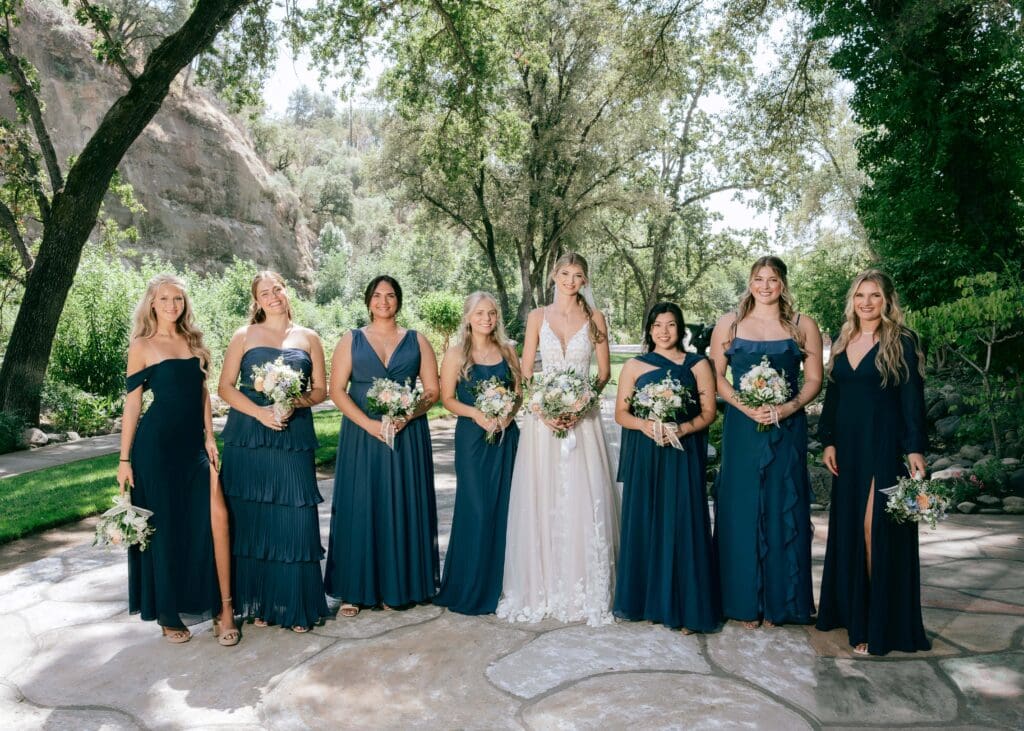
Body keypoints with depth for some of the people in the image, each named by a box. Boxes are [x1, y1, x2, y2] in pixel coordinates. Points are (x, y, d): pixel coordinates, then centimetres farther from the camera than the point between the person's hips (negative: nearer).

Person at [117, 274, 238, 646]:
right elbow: (132, 403, -1)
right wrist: (124, 459, -2)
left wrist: (209, 437, 5)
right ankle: (168, 614, 20)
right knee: (164, 527, 4)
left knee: (217, 516, -12)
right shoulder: (142, 346, 0)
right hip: (157, 445, -3)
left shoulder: (194, 341, 12)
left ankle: (224, 609, -5)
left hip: (194, 444, 3)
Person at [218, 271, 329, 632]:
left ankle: (296, 606, 8)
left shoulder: (308, 338, 10)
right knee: (252, 519, 2)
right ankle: (258, 603, 16)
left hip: (295, 437, 0)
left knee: (295, 518, -3)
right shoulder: (244, 336, 8)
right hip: (249, 438, 0)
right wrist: (260, 412, -12)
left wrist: (294, 403, -10)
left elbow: (320, 390, 10)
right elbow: (225, 387, 2)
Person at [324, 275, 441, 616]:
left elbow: (432, 390, 4)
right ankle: (354, 591, 9)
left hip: (408, 436, 1)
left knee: (403, 508, 2)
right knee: (359, 509, 0)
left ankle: (397, 587, 13)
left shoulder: (416, 341, 8)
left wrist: (407, 417, -14)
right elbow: (337, 389, -1)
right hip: (361, 435, 0)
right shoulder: (352, 340, 7)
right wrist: (369, 424, -14)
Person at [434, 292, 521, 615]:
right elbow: (447, 398, -2)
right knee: (475, 509, -2)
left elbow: (518, 392, 12)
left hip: (506, 436, 3)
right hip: (472, 437, -3)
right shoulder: (456, 354, -1)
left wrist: (509, 412, -8)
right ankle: (470, 588, 11)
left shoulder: (508, 350, 8)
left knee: (503, 507, 5)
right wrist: (475, 413, -16)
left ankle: (499, 584, 18)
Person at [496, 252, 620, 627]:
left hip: (582, 417, 0)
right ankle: (541, 587, 13)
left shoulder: (595, 318, 6)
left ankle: (585, 589, 10)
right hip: (542, 414, 0)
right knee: (542, 501, 1)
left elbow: (605, 371, 5)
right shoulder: (538, 316, 6)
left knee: (583, 500, -1)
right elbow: (525, 372, 5)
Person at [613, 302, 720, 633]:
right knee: (645, 524, 3)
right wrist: (645, 425, -14)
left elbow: (708, 412, 2)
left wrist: (682, 428, -15)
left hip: (683, 455, -1)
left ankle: (685, 607, 5)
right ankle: (649, 602, 15)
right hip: (644, 456, 1)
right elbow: (621, 413, 6)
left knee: (682, 526, -4)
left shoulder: (698, 365, 7)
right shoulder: (634, 366, 9)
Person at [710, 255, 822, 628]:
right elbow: (716, 376, 2)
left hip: (787, 428, 0)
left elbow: (814, 379, 4)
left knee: (783, 511, 5)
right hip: (741, 429, 0)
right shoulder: (729, 324, 5)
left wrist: (788, 408, -13)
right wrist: (745, 406, -13)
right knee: (742, 510, 3)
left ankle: (779, 602, 18)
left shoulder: (804, 327, 5)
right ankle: (746, 602, 15)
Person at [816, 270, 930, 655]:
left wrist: (915, 449, -13)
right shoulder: (842, 342, 11)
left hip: (884, 444, -5)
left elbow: (912, 399, -7)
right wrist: (828, 441, 8)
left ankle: (879, 623, 6)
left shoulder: (901, 342, -4)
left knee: (876, 528, -5)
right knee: (847, 526, 10)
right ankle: (848, 607, 23)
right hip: (848, 446, 6)